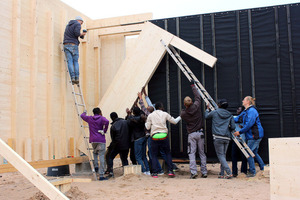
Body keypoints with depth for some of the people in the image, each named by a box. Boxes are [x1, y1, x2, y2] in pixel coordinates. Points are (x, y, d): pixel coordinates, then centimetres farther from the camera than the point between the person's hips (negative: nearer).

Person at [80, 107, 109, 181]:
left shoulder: (90, 118, 11)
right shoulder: (102, 118, 0)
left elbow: (82, 116, 28)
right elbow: (106, 121, -23)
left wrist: (84, 112, 50)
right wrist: (104, 131, -10)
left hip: (93, 140, 4)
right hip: (101, 140, -4)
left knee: (95, 152, 31)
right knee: (101, 156, -3)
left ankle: (96, 166, 11)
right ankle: (101, 175, -6)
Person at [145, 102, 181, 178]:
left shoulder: (150, 115, 6)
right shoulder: (165, 114, 5)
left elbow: (148, 127, 5)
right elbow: (174, 121, 13)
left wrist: (145, 123, 26)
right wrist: (180, 117, 30)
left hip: (154, 137, 1)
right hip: (163, 136, 0)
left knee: (154, 155, 10)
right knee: (168, 153, 12)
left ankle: (155, 173, 4)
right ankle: (170, 171, 4)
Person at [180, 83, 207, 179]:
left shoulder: (183, 113, -10)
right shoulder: (196, 106, -7)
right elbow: (198, 96, 10)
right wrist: (193, 86, 22)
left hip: (191, 134, -2)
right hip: (200, 133, 2)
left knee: (192, 153, 2)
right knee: (202, 153, 9)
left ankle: (193, 172, -7)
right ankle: (204, 172, 12)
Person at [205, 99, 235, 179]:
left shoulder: (215, 112, 0)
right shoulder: (229, 115, 9)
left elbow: (206, 116, 17)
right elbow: (233, 127, 6)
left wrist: (207, 109, 34)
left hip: (218, 138, -4)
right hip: (227, 138, 4)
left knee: (220, 155, -1)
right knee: (223, 155, 14)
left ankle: (229, 173, -11)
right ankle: (222, 174, 16)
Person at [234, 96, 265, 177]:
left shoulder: (252, 111, -17)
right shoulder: (246, 111, 15)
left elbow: (249, 124, -23)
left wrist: (240, 132, -18)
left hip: (254, 136, -10)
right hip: (251, 135, 10)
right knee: (254, 153, 17)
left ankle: (252, 172, 4)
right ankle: (263, 168, 28)